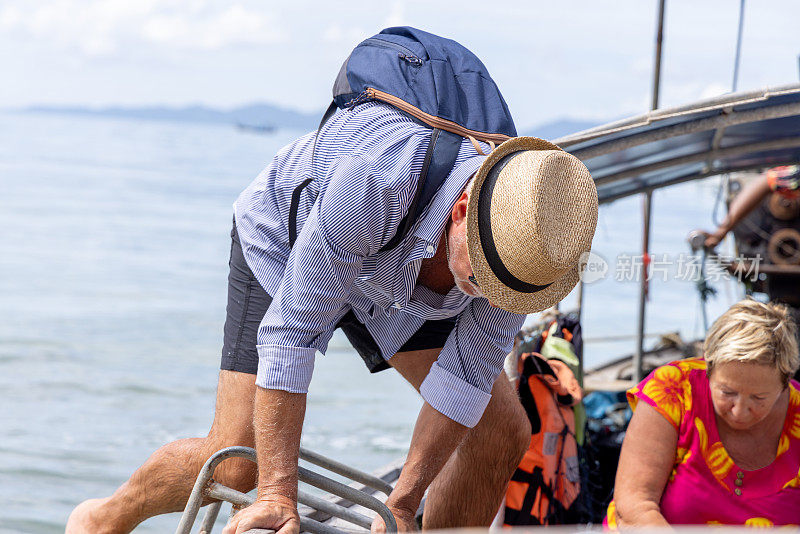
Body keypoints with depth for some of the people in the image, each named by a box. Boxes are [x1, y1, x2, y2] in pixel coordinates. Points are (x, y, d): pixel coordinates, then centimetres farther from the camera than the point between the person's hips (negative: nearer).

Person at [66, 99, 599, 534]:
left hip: (391, 277, 4)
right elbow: (291, 328, -39)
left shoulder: (528, 238, -30)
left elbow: (466, 375, -20)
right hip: (288, 241, -4)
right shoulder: (373, 183, -46)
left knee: (503, 429, -7)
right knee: (236, 463, -14)